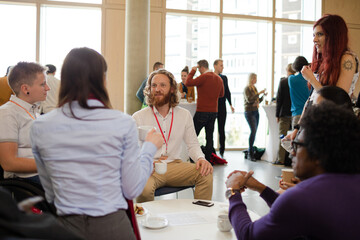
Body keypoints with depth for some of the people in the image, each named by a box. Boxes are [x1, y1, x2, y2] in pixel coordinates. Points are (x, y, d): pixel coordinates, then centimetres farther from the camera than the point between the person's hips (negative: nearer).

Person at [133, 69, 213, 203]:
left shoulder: (184, 115, 10)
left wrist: (201, 159, -8)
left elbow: (192, 145, 14)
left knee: (206, 174, -21)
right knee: (144, 187, -36)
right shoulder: (138, 117, 0)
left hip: (174, 165, 3)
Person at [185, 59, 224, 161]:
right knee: (210, 137, 9)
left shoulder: (204, 77, -13)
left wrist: (193, 71, -1)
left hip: (202, 111, -7)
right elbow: (221, 94, 21)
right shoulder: (219, 78, 10)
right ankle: (208, 160, 11)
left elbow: (188, 83, -12)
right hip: (214, 111, 7)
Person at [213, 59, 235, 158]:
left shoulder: (224, 78, 11)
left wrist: (230, 104, 3)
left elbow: (227, 92, 12)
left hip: (222, 107, 3)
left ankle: (222, 152, 11)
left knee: (221, 130, 5)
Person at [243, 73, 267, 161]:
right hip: (249, 112, -7)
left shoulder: (254, 88, 16)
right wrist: (259, 93, -19)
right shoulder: (247, 88, -6)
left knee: (254, 131, 2)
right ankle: (250, 153, -14)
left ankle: (251, 151, 5)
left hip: (256, 112, 7)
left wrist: (263, 95, 5)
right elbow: (249, 99, -20)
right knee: (253, 130, -17)